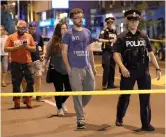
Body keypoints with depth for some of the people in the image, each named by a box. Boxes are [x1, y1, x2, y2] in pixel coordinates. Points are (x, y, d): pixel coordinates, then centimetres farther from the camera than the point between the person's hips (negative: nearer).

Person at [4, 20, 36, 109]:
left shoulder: (29, 36, 8)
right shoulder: (11, 37, 0)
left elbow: (34, 49, 9)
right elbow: (6, 49, -7)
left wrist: (28, 47, -12)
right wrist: (17, 47, -16)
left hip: (27, 63, 2)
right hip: (16, 63, -2)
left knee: (30, 81, 2)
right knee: (16, 83, 2)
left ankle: (27, 100, 14)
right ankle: (16, 101, 10)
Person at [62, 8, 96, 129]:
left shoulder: (87, 32, 10)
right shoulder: (68, 34, -4)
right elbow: (64, 51, -5)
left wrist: (93, 66, 12)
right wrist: (68, 67, -12)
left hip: (87, 67, 5)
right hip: (75, 68, -4)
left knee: (90, 89, 8)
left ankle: (79, 109, 34)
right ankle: (80, 119, 7)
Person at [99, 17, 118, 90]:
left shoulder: (114, 31, 11)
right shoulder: (104, 31, -8)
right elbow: (100, 39, -23)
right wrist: (109, 40, -29)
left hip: (113, 51, 6)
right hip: (106, 51, -6)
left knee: (112, 68, 9)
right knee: (106, 68, -8)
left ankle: (111, 83, 18)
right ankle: (104, 84, -1)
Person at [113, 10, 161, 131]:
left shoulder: (144, 37, 10)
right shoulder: (122, 38, -1)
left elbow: (151, 53, 11)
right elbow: (116, 54, -9)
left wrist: (157, 68, 4)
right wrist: (122, 67, -25)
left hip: (144, 71, 3)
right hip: (128, 71, -3)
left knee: (145, 97, 1)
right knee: (124, 96, 8)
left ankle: (146, 124, 10)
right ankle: (119, 118, 30)